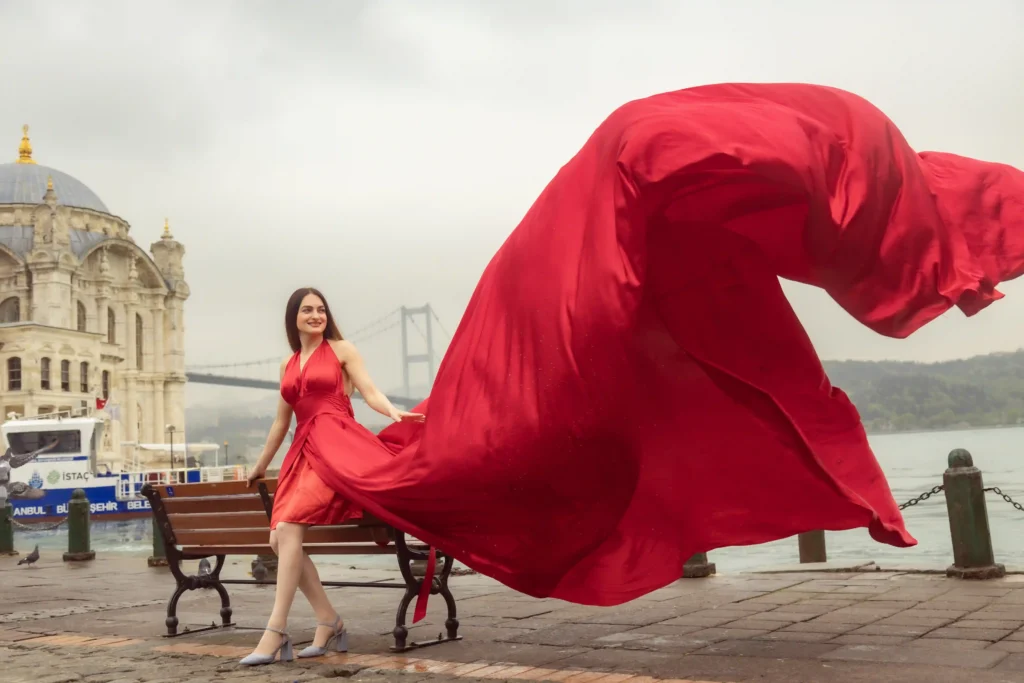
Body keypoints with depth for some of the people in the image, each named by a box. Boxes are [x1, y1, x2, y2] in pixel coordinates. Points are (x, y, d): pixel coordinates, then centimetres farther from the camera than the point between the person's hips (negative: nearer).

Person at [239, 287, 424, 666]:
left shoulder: (341, 350, 8)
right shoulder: (288, 364, 23)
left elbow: (370, 392, -2)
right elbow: (282, 420, 30)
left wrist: (395, 413, -23)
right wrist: (261, 465, 37)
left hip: (333, 444, -7)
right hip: (302, 450, 7)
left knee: (287, 528, -22)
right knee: (278, 540, -7)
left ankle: (276, 631, -22)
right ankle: (329, 621, 2)